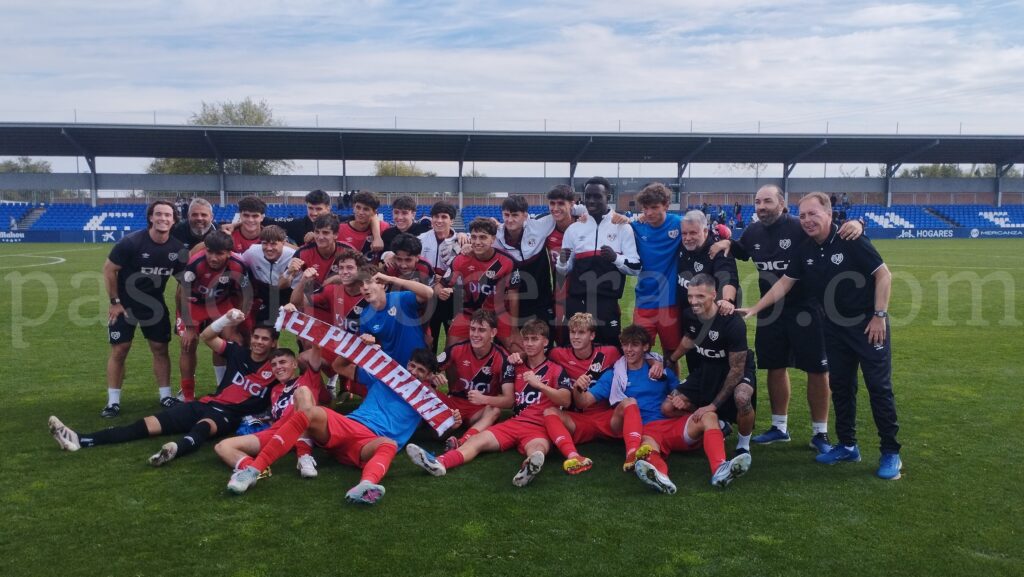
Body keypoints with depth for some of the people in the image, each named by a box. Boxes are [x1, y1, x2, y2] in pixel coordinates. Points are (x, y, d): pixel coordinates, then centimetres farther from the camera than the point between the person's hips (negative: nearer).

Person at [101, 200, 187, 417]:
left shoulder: (178, 249, -11)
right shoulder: (131, 242, -23)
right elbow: (109, 270, -13)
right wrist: (115, 302, -12)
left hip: (154, 303, 3)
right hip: (125, 303, -3)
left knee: (160, 348, 5)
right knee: (119, 350, -3)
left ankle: (166, 396, 16)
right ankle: (113, 401, 6)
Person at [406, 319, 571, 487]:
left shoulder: (556, 370, 7)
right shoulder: (516, 367, 21)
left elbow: (565, 400, -10)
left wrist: (539, 384, -19)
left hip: (540, 427, -4)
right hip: (514, 422, 4)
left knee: (538, 447, -39)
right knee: (477, 439, -22)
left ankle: (530, 467, -76)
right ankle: (439, 462, -47)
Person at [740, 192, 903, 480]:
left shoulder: (851, 241, -17)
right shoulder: (805, 250, 1)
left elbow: (884, 275, -14)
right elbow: (784, 284, 6)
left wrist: (879, 316, -16)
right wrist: (753, 310, 0)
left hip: (868, 324, -6)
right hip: (835, 327, 6)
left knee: (879, 386, -2)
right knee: (840, 385, 11)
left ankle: (891, 453, 8)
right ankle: (847, 445, 24)